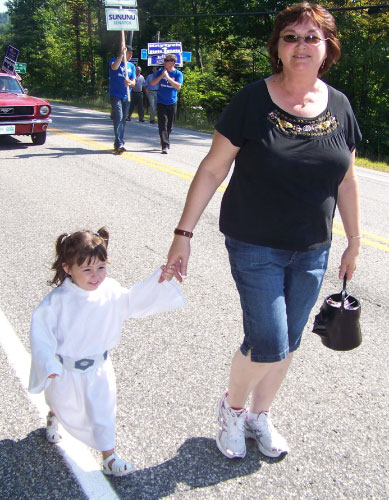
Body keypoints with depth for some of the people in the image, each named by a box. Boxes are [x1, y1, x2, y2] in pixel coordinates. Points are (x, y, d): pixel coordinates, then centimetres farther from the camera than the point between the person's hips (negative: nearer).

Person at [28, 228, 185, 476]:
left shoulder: (110, 290, -14)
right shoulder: (58, 300, -27)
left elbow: (135, 301, -3)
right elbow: (41, 330, -21)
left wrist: (159, 280, -14)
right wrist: (48, 363, -26)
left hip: (99, 366, 2)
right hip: (66, 370, -2)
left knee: (103, 411, 7)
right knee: (64, 405, 24)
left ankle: (109, 456, 27)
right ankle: (53, 417, 62)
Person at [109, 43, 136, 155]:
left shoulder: (131, 66, 13)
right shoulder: (114, 61, -1)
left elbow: (133, 82, 7)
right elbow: (114, 67, -26)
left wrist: (129, 82, -17)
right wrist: (121, 54, -29)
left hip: (126, 96, 6)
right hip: (115, 95, -6)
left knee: (123, 119, 9)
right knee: (118, 117, -18)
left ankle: (118, 144, 20)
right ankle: (119, 144, -24)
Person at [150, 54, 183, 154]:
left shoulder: (178, 73, -2)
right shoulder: (161, 71, 3)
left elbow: (178, 86, -16)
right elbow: (152, 83, -2)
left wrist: (168, 77, -22)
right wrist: (162, 76, -15)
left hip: (172, 103, 1)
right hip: (161, 103, -1)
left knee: (169, 125, 10)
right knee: (162, 124, -11)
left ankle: (165, 141, 31)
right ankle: (165, 146, -15)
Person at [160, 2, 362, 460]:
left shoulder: (339, 107, 1)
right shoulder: (252, 101, -11)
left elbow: (346, 182, 9)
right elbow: (212, 169, -9)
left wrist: (353, 243, 13)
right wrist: (183, 233, -11)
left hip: (312, 252, 5)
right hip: (255, 248, -4)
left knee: (287, 345, 13)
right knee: (268, 345, -6)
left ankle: (259, 417, 39)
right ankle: (232, 406, 26)